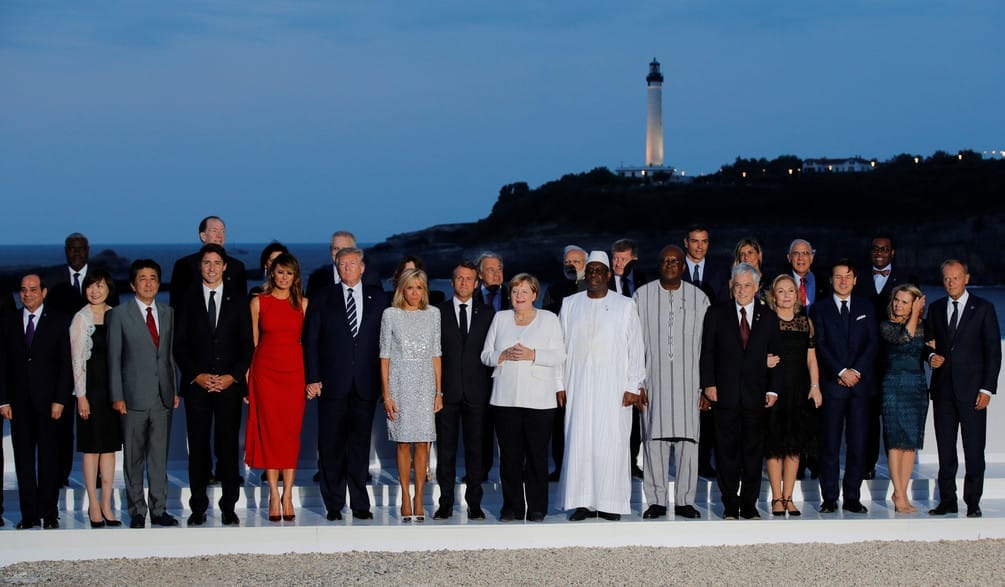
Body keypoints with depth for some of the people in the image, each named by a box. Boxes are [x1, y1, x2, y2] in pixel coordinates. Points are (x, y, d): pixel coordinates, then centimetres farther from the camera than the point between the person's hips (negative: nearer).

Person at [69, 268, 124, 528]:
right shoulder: (81, 318, -3)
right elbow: (77, 359, -5)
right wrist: (81, 395, -10)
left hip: (114, 386, 4)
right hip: (91, 386, -4)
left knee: (110, 447, 6)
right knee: (92, 447, 0)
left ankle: (106, 506, 11)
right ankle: (94, 506, 5)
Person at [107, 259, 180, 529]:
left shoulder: (168, 313, 12)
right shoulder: (119, 315, 0)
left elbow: (172, 353, 15)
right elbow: (114, 358, -1)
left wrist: (176, 389, 8)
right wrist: (116, 396, -7)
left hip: (163, 396, 3)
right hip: (134, 396, -3)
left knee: (160, 455, 5)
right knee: (134, 456, 2)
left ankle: (159, 510, 10)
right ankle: (137, 511, 9)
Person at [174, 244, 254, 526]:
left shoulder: (238, 300, 9)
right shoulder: (188, 300, 8)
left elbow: (247, 344, 6)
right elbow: (179, 345, 5)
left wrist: (233, 376, -7)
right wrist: (197, 376, -7)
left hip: (229, 384, 0)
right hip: (197, 384, 0)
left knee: (228, 446, -2)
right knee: (198, 447, 0)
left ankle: (228, 508, 2)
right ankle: (198, 508, 5)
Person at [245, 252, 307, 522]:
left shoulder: (303, 304, 8)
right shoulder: (258, 302, 5)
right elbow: (252, 342, 5)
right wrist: (246, 378, -1)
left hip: (294, 371, 1)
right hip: (265, 370, -1)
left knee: (292, 432, -1)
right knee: (269, 431, -3)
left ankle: (287, 496, 2)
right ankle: (274, 496, 0)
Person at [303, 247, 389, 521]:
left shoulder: (378, 298, 9)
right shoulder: (324, 299, 6)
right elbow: (310, 340, 4)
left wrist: (384, 379, 1)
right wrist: (312, 378, -4)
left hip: (366, 384, 1)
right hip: (332, 383, -1)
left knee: (360, 444, 3)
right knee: (331, 445, 1)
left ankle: (360, 504, 9)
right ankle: (334, 505, 7)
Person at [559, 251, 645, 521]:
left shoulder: (625, 306, 5)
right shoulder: (570, 305, 10)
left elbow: (636, 348, 3)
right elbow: (562, 346, 11)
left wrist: (633, 387, -4)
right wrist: (559, 384, 4)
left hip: (613, 386, -2)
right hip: (579, 385, 2)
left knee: (611, 442, -4)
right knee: (579, 441, -2)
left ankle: (610, 503, 1)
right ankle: (583, 502, 2)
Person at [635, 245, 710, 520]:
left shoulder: (699, 298, 8)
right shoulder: (642, 296, 5)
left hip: (687, 380, 1)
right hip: (653, 377, 0)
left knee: (688, 438, -2)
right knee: (654, 437, -3)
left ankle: (684, 500, 3)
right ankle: (656, 500, 3)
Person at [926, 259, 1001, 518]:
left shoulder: (983, 308, 1)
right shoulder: (936, 308, 12)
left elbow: (993, 351, -1)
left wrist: (987, 389, -8)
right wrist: (931, 356, -3)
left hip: (971, 389, -4)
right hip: (943, 388, 4)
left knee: (974, 450, -3)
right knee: (945, 449, 5)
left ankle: (973, 502, 3)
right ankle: (947, 500, 12)